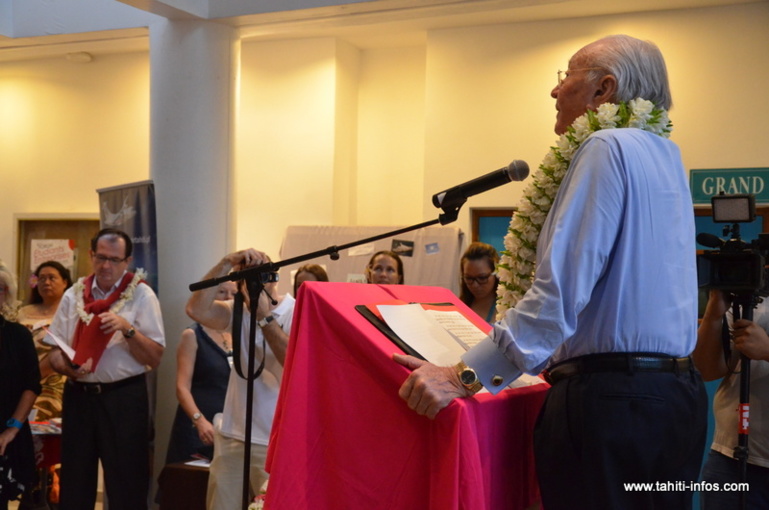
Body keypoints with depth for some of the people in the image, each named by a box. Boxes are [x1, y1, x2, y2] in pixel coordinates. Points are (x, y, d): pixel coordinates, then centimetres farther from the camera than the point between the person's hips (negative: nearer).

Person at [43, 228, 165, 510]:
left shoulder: (141, 295, -3)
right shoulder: (74, 295, 8)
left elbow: (155, 358, -6)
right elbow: (54, 351, 8)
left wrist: (127, 328, -20)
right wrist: (66, 366, -14)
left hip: (124, 398, -3)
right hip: (78, 396, 3)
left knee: (126, 486, 3)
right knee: (74, 485, 12)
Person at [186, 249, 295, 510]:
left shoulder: (298, 313, -5)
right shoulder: (239, 311, 9)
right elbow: (197, 310, -9)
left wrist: (265, 317, -18)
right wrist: (227, 263, -14)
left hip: (277, 442, -5)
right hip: (232, 437, 5)